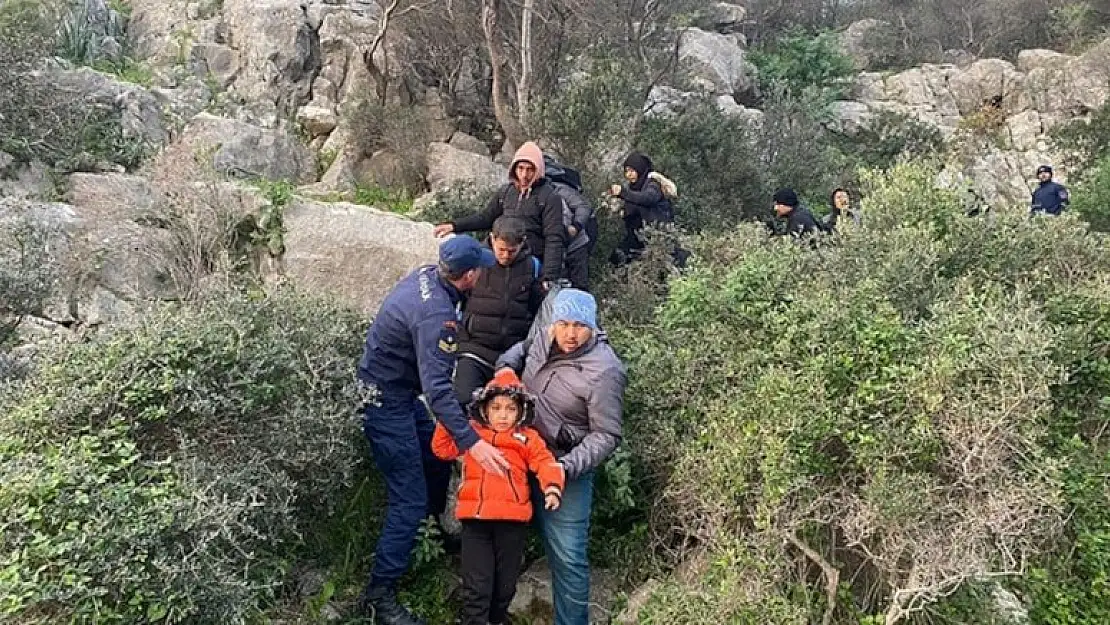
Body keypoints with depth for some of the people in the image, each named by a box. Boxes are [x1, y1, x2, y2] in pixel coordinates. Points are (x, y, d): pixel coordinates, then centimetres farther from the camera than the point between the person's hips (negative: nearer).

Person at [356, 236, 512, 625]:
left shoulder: (426, 275, -4)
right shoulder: (436, 315, -31)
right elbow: (437, 388, -39)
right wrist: (471, 441, -43)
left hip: (400, 391, 10)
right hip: (385, 402, -10)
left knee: (438, 461, 21)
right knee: (410, 500, -7)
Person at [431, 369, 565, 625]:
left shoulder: (527, 438, 6)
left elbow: (545, 463, -3)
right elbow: (442, 448, 10)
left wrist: (552, 487, -22)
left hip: (512, 520, 1)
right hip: (476, 518, 0)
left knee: (505, 583, 17)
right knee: (476, 585, 0)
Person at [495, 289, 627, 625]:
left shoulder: (604, 372, -23)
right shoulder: (545, 338, -3)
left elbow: (606, 435, -19)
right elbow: (521, 348, 21)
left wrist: (568, 467, -28)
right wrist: (505, 368, 0)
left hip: (566, 471, -7)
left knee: (566, 556, -3)